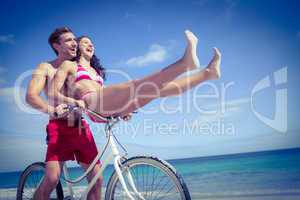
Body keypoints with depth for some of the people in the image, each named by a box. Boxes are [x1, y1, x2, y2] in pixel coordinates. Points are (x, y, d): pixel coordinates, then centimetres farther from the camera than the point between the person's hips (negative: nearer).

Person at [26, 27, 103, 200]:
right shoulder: (46, 67, 5)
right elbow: (31, 96, -10)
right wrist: (51, 110, -32)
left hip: (81, 127, 4)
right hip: (59, 127, -4)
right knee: (52, 179, -18)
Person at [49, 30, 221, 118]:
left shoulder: (97, 71, 36)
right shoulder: (69, 65, 17)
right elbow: (53, 93, 4)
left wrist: (125, 110, 12)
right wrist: (73, 101, -17)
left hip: (109, 109, 6)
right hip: (91, 102, -6)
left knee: (156, 88, -6)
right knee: (137, 86, -29)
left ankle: (207, 73, -9)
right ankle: (186, 62, -46)